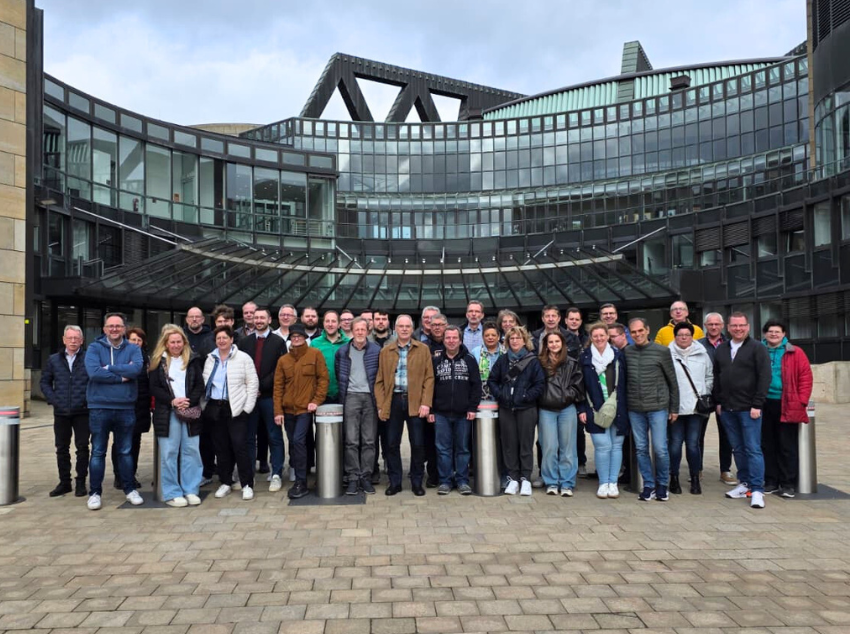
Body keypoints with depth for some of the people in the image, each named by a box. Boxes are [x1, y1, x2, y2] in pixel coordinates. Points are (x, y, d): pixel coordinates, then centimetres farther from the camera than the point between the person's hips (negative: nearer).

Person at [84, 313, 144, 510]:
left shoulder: (133, 349, 4)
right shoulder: (94, 348, -1)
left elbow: (137, 368, -16)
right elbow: (94, 372, -18)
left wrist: (109, 368, -14)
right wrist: (121, 376, -13)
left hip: (126, 408, 2)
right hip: (99, 408, -2)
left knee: (126, 451, 12)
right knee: (98, 452, 6)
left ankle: (129, 489, 23)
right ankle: (95, 492, 15)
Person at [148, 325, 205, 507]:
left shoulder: (192, 360, 8)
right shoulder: (158, 361, 5)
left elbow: (200, 385, 5)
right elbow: (154, 388, 0)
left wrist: (189, 402, -11)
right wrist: (172, 401, -13)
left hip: (190, 412, 2)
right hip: (167, 414, -1)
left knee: (191, 451, 3)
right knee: (169, 453, 0)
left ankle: (191, 491, 11)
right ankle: (172, 493, 8)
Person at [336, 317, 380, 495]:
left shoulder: (376, 350, 2)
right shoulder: (342, 351, 6)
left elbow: (381, 375, 5)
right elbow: (338, 375, 16)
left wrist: (379, 397, 1)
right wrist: (342, 393, 12)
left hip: (370, 397, 0)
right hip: (351, 397, 1)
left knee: (369, 440, 2)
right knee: (351, 440, -2)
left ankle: (366, 477, 10)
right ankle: (352, 478, 4)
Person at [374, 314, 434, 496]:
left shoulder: (423, 349, 5)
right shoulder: (385, 351, 9)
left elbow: (429, 378, 1)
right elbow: (380, 380, 8)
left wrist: (426, 403, -9)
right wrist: (380, 405, -1)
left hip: (415, 402, -1)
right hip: (393, 401, 1)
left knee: (417, 444, 3)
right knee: (392, 444, 4)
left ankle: (417, 483, 15)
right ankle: (395, 482, 15)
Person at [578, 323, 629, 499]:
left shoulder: (618, 355, 5)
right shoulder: (584, 358, 3)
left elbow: (625, 383, 8)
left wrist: (626, 407, 3)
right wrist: (581, 409, -2)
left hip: (618, 409, 2)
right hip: (595, 410, -2)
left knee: (616, 445, 4)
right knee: (602, 446, -6)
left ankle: (613, 482, 15)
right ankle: (603, 483, 7)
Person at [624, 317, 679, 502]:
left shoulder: (662, 351, -2)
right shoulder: (626, 352, 4)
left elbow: (672, 381, 3)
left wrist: (674, 408, 3)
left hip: (658, 407, -3)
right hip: (634, 409, 3)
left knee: (660, 449, -3)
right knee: (641, 449, 7)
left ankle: (662, 485, 17)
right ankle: (649, 485, 18)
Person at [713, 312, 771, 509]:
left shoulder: (757, 348, -3)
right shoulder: (721, 349, 13)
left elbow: (764, 378, -9)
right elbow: (716, 377, 17)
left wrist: (757, 405, -14)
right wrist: (718, 401, 10)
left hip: (749, 409, -5)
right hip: (727, 409, 5)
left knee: (753, 449, -5)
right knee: (737, 449, 11)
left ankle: (757, 490, -1)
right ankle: (745, 484, 20)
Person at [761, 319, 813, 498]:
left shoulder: (795, 353, 1)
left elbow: (806, 377, -1)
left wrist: (801, 401, -8)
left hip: (787, 406, -2)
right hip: (764, 405, 3)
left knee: (787, 447, 3)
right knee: (767, 445, 8)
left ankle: (788, 484, 11)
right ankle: (771, 481, 18)